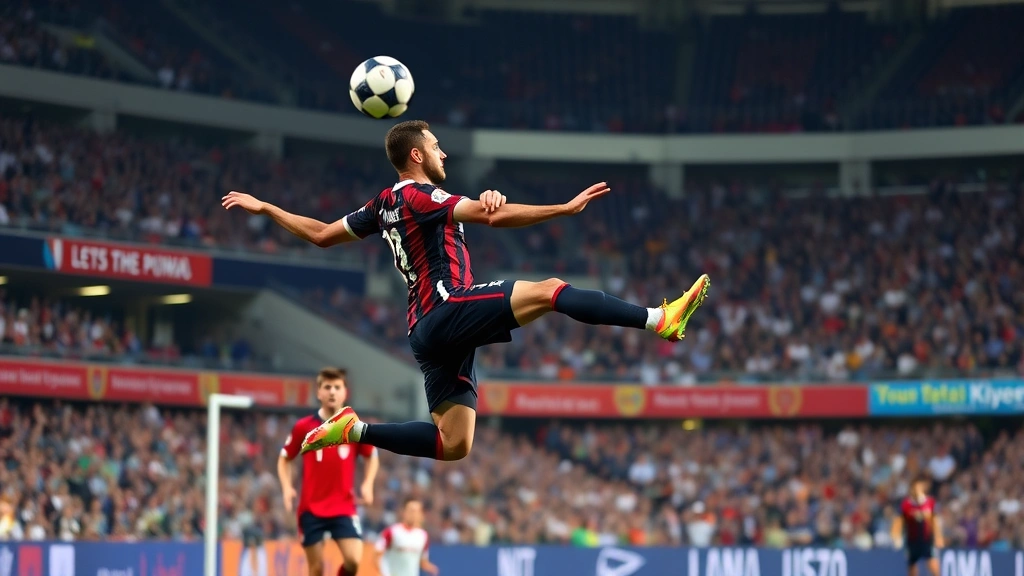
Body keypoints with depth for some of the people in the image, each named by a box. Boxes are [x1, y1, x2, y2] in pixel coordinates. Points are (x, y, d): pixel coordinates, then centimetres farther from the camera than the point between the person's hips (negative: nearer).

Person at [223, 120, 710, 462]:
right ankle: (660, 319, -31)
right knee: (549, 290, -19)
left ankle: (355, 430, 8)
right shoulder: (419, 195, -7)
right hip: (448, 310, -9)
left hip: (429, 334, 9)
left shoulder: (384, 206, 20)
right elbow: (493, 215, -19)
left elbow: (320, 234, 27)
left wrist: (263, 208, 42)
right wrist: (566, 208, -18)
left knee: (452, 444, 8)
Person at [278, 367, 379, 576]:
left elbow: (372, 457, 16)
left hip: (344, 507, 0)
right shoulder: (303, 427, -1)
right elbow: (285, 459, 12)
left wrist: (367, 484, -1)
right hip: (311, 508, 0)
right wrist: (287, 487, -4)